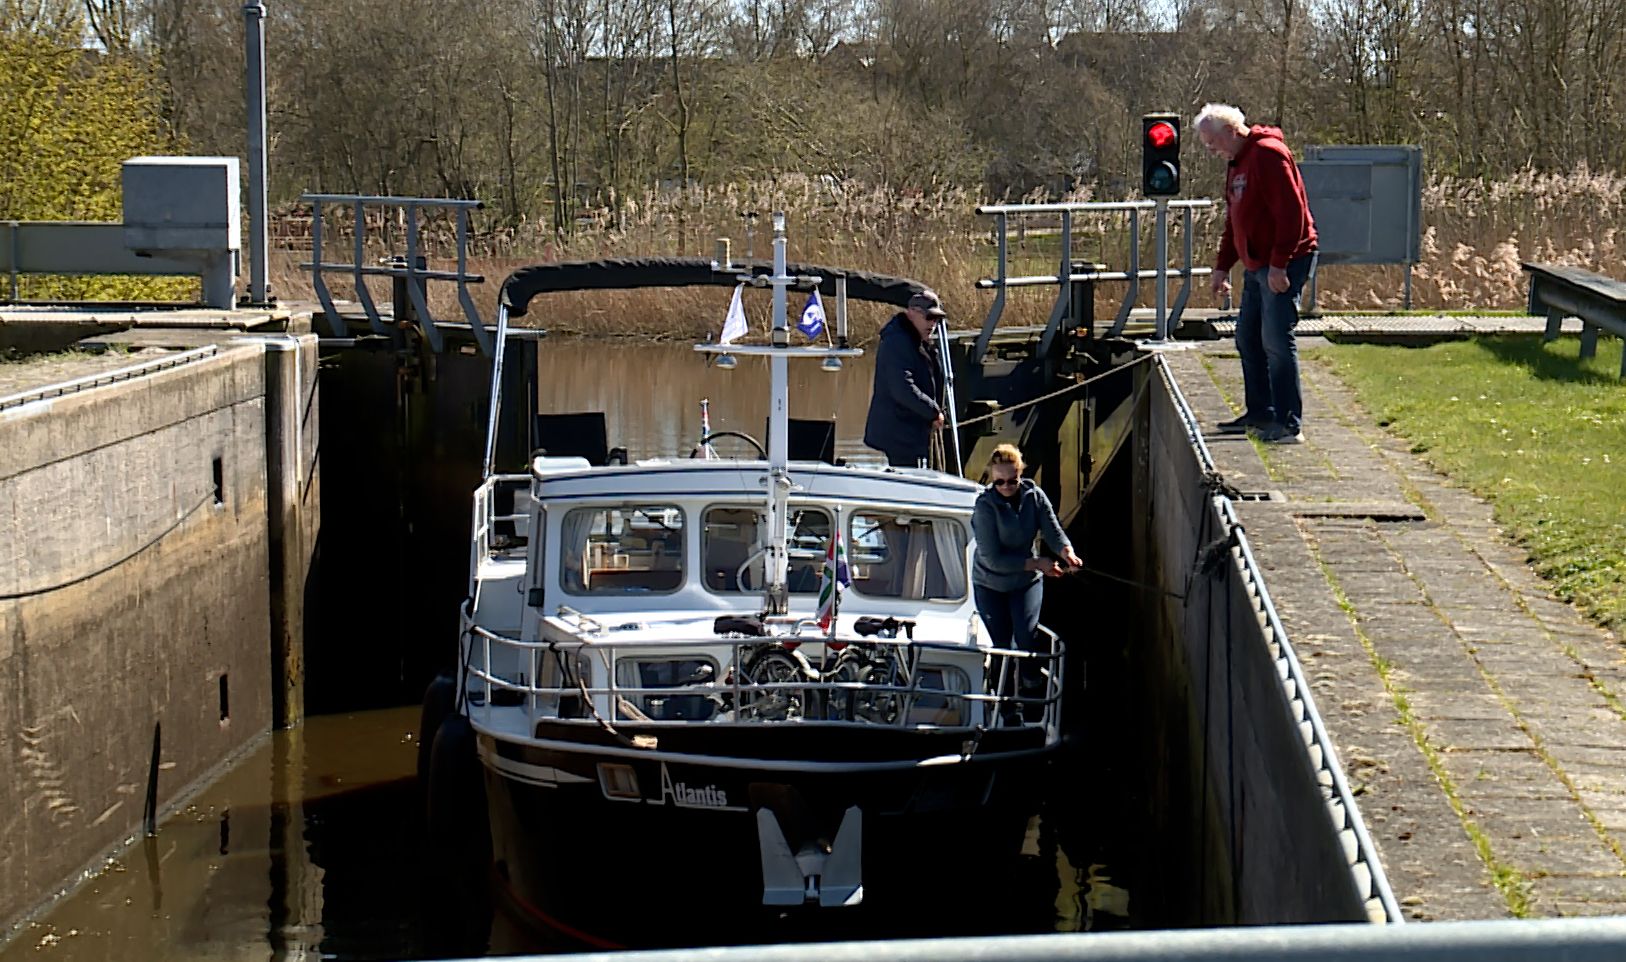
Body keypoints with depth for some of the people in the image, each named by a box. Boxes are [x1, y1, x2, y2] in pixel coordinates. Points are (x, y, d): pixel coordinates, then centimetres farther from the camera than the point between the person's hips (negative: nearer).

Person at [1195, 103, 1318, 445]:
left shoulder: (1268, 154, -15)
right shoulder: (1237, 163, 17)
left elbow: (1291, 212, -21)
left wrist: (1279, 264, -23)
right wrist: (1223, 266, 22)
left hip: (1283, 265, -10)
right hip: (1256, 266, 10)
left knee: (1276, 341, -11)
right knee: (1248, 339, 15)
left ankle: (1289, 424, -9)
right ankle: (1259, 414, 25)